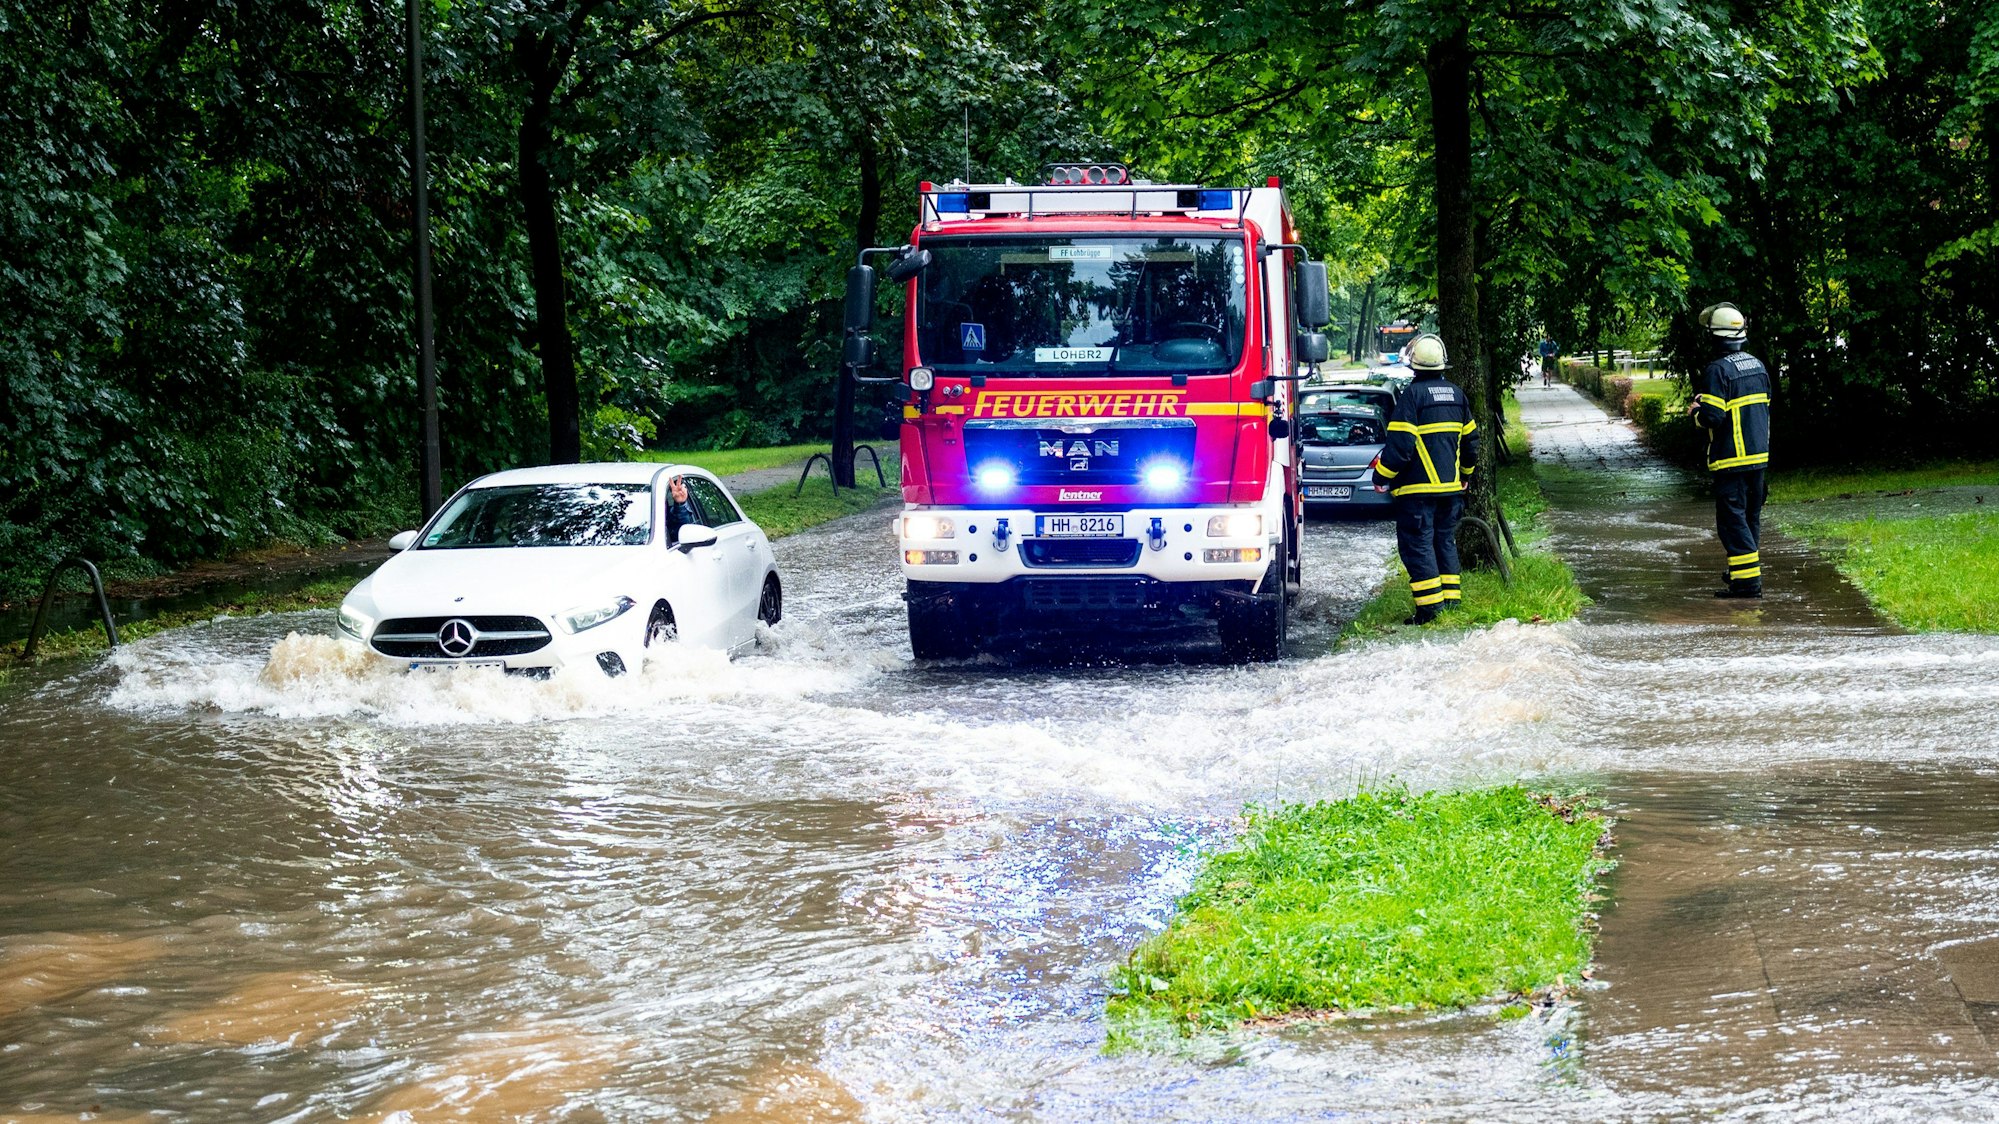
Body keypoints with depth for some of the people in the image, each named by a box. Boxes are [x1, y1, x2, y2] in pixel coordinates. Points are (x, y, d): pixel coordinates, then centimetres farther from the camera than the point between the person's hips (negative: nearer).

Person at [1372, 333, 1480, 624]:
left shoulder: (1411, 395, -13)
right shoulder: (1456, 393, 9)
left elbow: (1400, 444, -17)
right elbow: (1470, 438, 19)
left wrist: (1382, 476, -6)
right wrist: (1466, 473, 33)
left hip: (1417, 488, -7)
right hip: (1451, 486, 7)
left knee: (1417, 544, -3)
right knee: (1445, 540, 17)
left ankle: (1430, 606, -8)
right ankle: (1451, 598, 15)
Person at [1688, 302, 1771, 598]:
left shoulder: (1718, 370, -16)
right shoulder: (1758, 365, 9)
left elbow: (1711, 417, -21)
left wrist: (1695, 411, -1)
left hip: (1731, 459, -8)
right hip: (1759, 454, 8)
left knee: (1731, 518, -6)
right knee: (1751, 516, 18)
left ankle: (1748, 580, -12)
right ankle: (1746, 570, 29)